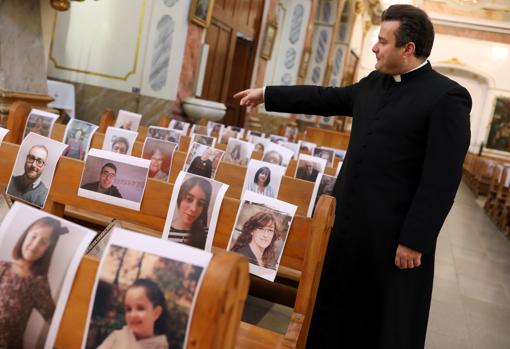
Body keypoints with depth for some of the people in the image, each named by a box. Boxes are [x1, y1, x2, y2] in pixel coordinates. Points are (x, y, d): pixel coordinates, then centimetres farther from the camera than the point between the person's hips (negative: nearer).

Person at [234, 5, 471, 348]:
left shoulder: (447, 97, -15)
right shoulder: (373, 83, 9)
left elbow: (442, 178, -18)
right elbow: (327, 98, 20)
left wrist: (415, 240, -19)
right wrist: (267, 94, 20)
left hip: (393, 231, -7)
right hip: (349, 219, 7)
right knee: (339, 307, 22)